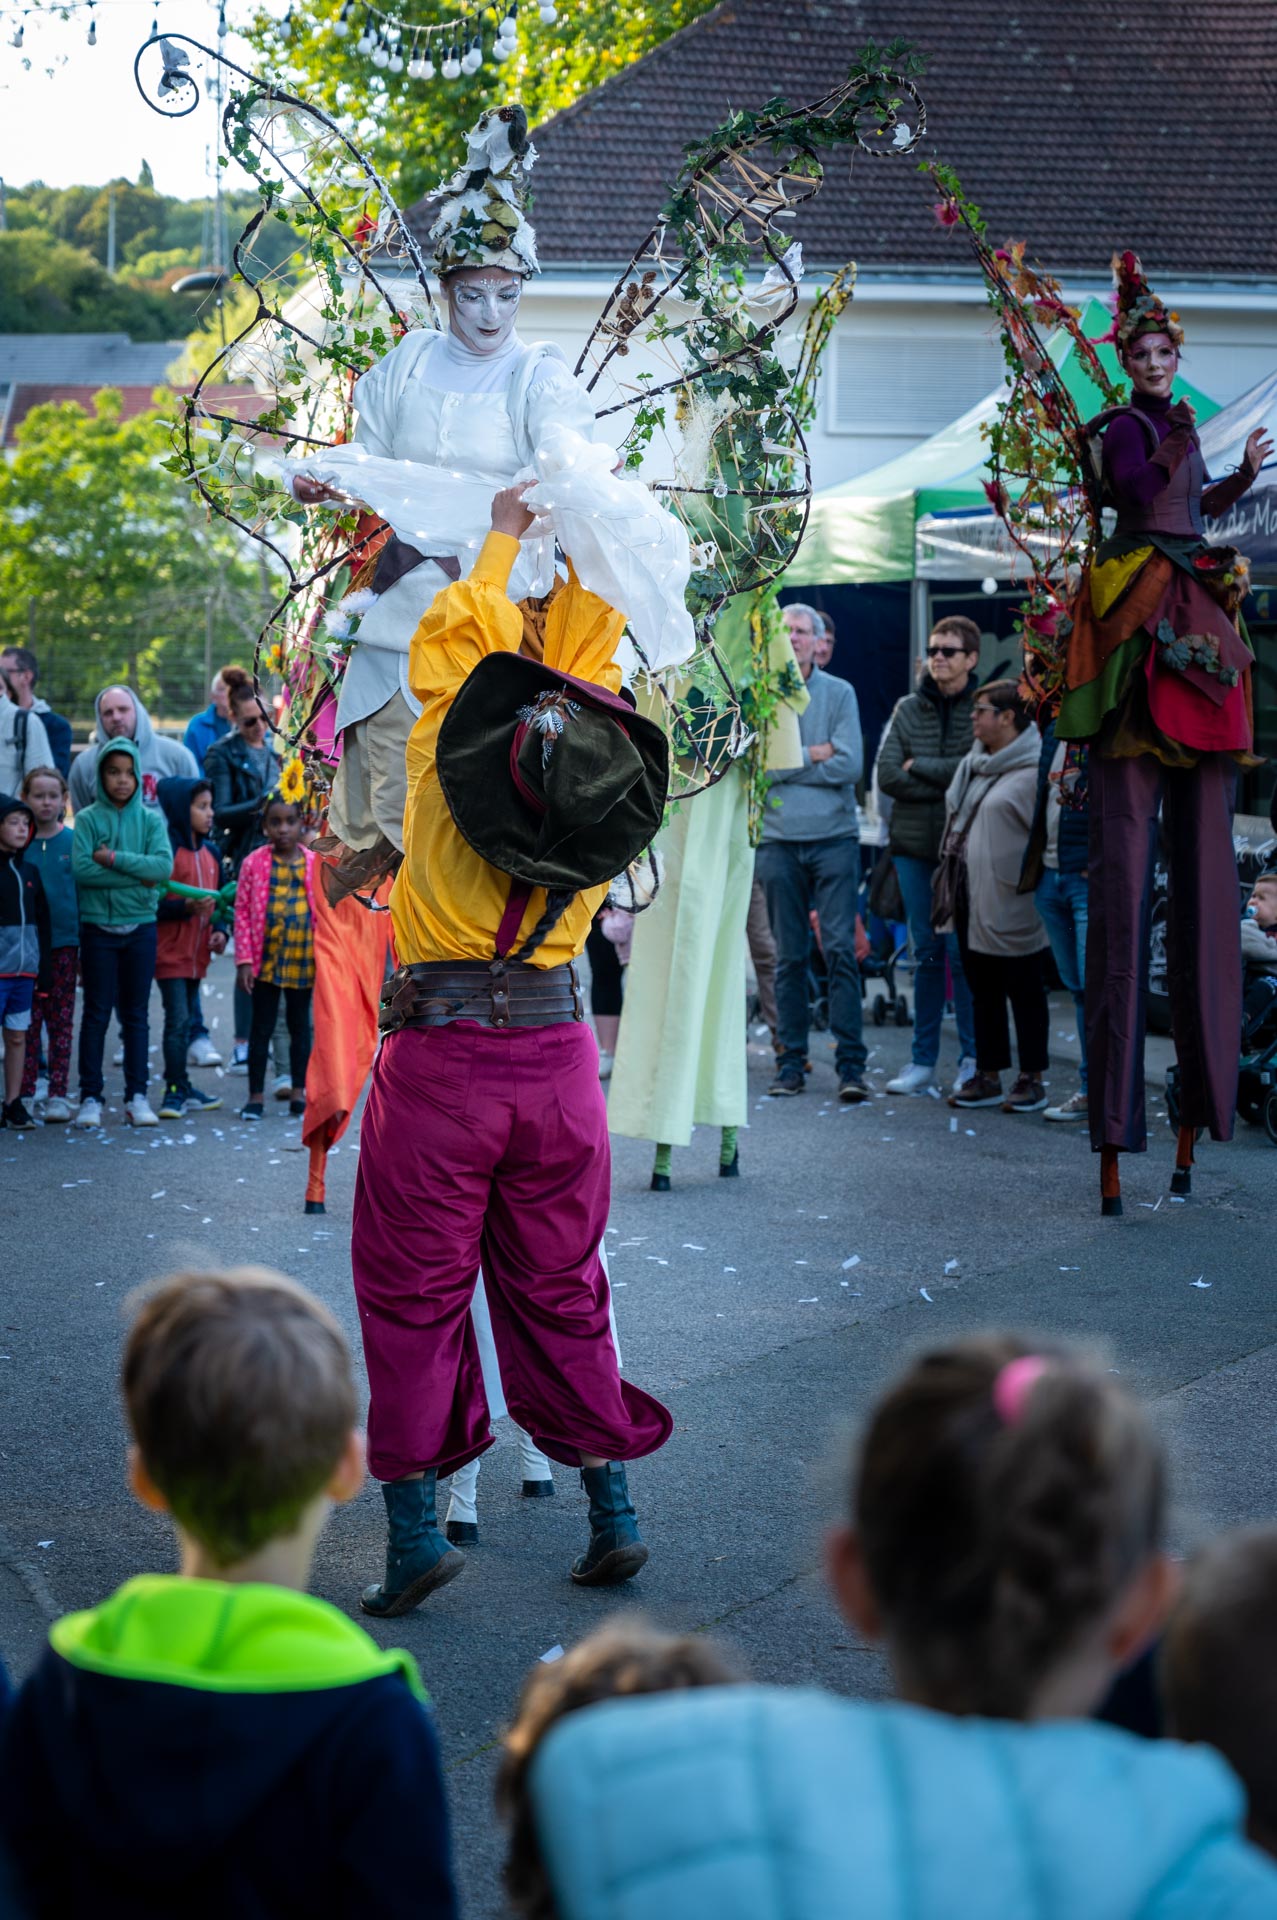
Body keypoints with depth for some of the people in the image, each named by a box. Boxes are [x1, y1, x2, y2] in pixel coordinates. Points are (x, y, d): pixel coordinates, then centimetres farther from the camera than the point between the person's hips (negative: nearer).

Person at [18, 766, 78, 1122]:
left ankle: (58, 1095, 9)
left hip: (64, 942, 0)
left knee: (61, 1022, 4)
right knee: (27, 1023, 2)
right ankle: (24, 1094, 8)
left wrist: (87, 945, 1)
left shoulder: (75, 842, 1)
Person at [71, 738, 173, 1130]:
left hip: (140, 927, 2)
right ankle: (90, 1097, 5)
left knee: (136, 1013, 7)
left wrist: (113, 858, -16)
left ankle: (137, 1095, 11)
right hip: (98, 927, -2)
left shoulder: (150, 819, 5)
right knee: (96, 1012, 1)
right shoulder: (88, 819, -1)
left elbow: (164, 865, -11)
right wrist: (138, 875, -15)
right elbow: (81, 869, -15)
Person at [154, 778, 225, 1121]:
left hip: (197, 952, 8)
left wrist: (219, 931, 4)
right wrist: (187, 906, -27)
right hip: (170, 951, -8)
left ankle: (180, 1090, 20)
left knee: (186, 1021, 14)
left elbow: (217, 899, 19)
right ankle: (177, 1090, -2)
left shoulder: (209, 852, 12)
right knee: (178, 1019, -8)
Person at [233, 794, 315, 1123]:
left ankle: (299, 1092, 21)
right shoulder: (254, 864, -3)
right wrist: (244, 960, -8)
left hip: (304, 960, 2)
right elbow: (242, 912, -3)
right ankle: (255, 1095, 11)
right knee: (261, 1027, 5)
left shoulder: (314, 864, 1)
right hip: (266, 960, -2)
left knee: (300, 1027, 12)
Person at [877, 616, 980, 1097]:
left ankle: (972, 1061, 6)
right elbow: (886, 776, 0)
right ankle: (923, 1061, 11)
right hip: (913, 845, 4)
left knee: (962, 951, -4)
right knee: (926, 954, 8)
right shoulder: (908, 709, 10)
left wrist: (918, 765, -7)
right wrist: (949, 783, -9)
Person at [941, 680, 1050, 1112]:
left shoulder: (1035, 770, -14)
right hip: (973, 902, 9)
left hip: (1012, 906, -9)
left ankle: (1031, 1080, 9)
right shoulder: (974, 765, 15)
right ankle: (988, 1076, 20)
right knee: (982, 991, 13)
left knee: (1024, 991, 1)